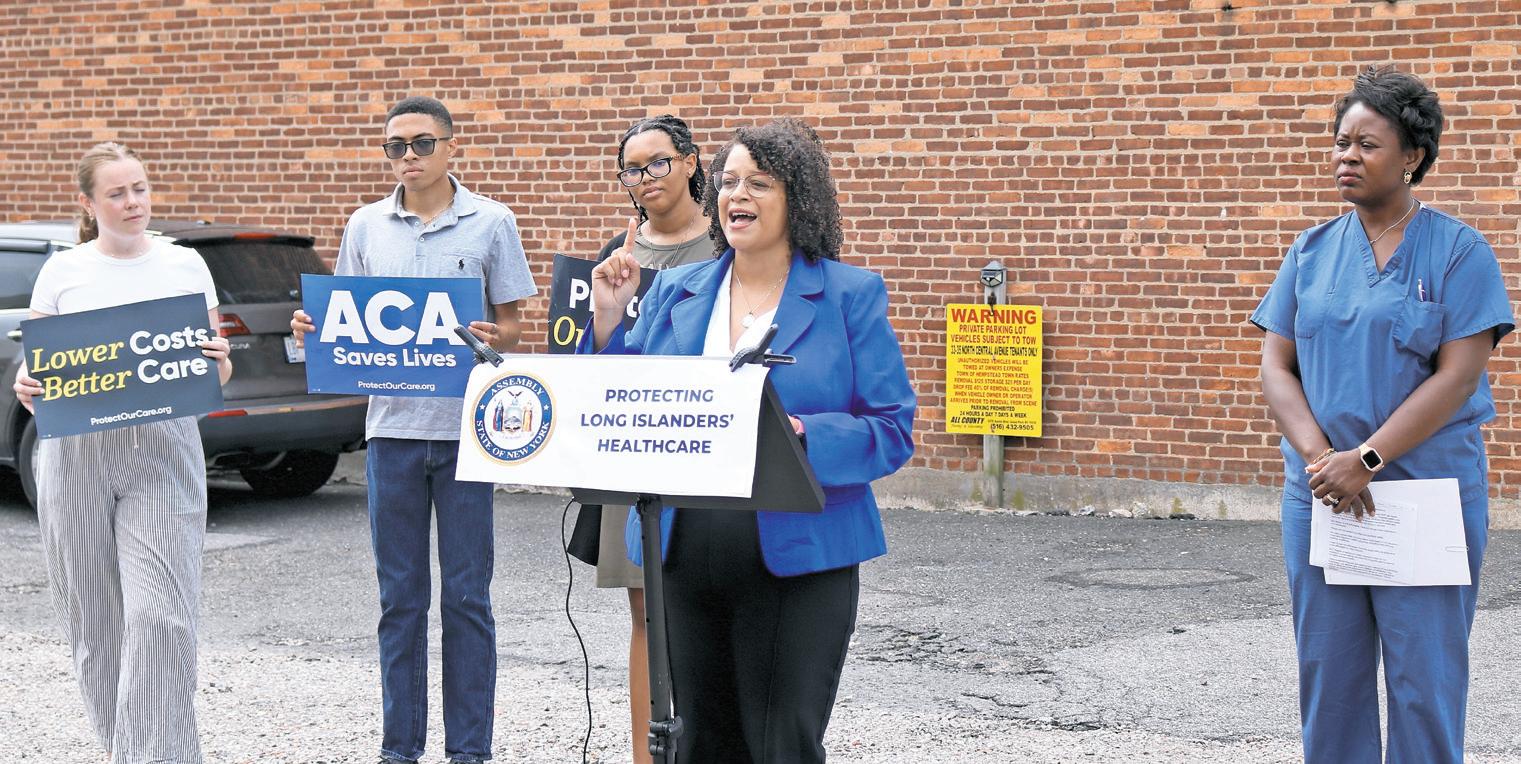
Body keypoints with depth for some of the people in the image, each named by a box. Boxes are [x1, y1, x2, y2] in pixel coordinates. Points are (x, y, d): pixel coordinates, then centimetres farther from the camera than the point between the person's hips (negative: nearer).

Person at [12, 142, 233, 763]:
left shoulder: (185, 265, 9)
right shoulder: (62, 272, 8)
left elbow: (216, 373, 12)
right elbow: (34, 371, 10)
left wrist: (219, 362, -11)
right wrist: (26, 391, -12)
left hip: (164, 453, -1)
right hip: (77, 454, 1)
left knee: (161, 615, -14)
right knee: (94, 618, 5)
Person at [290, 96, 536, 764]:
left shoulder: (491, 224, 2)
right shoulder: (366, 227, 9)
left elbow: (512, 326, 3)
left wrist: (493, 339, -19)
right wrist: (313, 330, -7)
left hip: (465, 427, -2)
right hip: (391, 426, 2)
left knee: (466, 597, 1)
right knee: (399, 599, 7)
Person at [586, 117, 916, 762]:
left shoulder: (851, 295, -2)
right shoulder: (674, 292, 10)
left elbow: (893, 431, -6)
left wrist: (801, 437, -22)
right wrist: (607, 320, -1)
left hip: (796, 557, -4)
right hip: (684, 556, 4)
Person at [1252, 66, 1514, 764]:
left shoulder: (1459, 251, -3)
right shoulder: (1313, 251, 10)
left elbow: (1458, 375, -10)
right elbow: (1278, 367, 6)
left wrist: (1366, 459, -17)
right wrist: (1320, 458, -10)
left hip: (1429, 496, -4)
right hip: (1320, 494, 4)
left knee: (1425, 677, -1)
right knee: (1328, 672, 8)